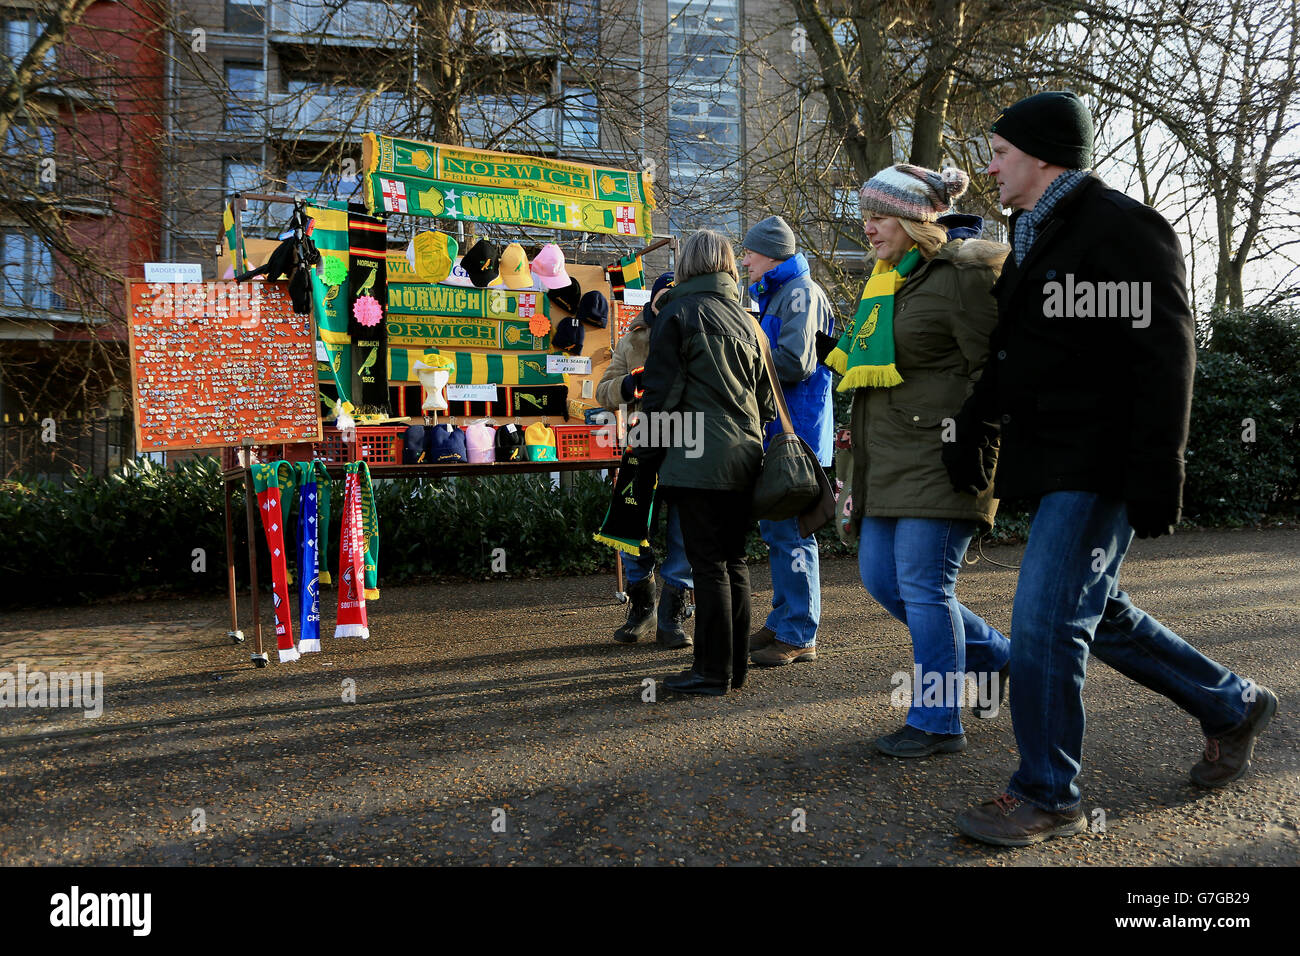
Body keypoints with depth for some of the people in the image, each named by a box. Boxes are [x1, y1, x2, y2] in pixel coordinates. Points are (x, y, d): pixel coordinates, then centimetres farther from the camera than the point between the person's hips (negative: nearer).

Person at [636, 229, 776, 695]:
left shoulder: (677, 313, -3)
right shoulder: (745, 320, 15)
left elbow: (662, 390, -7)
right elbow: (765, 395, 17)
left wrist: (652, 454, 0)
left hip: (698, 458, -6)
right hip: (744, 456, 6)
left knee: (708, 564, -3)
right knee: (733, 561, 12)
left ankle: (713, 671, 3)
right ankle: (734, 664, 19)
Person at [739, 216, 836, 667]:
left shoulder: (800, 292, -11)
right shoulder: (774, 294, 21)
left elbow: (795, 362, -21)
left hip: (796, 431, -10)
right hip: (777, 428, 10)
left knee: (790, 531, -7)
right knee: (775, 527, 15)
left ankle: (800, 635, 1)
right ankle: (782, 620, 26)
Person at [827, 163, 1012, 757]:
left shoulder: (959, 275, -9)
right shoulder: (885, 282, 18)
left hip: (939, 459, -9)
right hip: (888, 462, 9)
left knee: (924, 586, -6)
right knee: (880, 578, 11)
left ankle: (937, 723, 9)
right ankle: (996, 658, 29)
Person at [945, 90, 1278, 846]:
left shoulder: (1122, 230, -12)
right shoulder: (1036, 237, 17)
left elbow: (1165, 358, -18)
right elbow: (1011, 352, 23)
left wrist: (1158, 478, -22)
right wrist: (974, 429, 14)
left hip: (1099, 469, -9)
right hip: (1053, 459, 10)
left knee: (1046, 619, -9)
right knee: (1095, 614, 16)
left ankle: (1048, 798, 5)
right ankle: (1233, 706, 35)